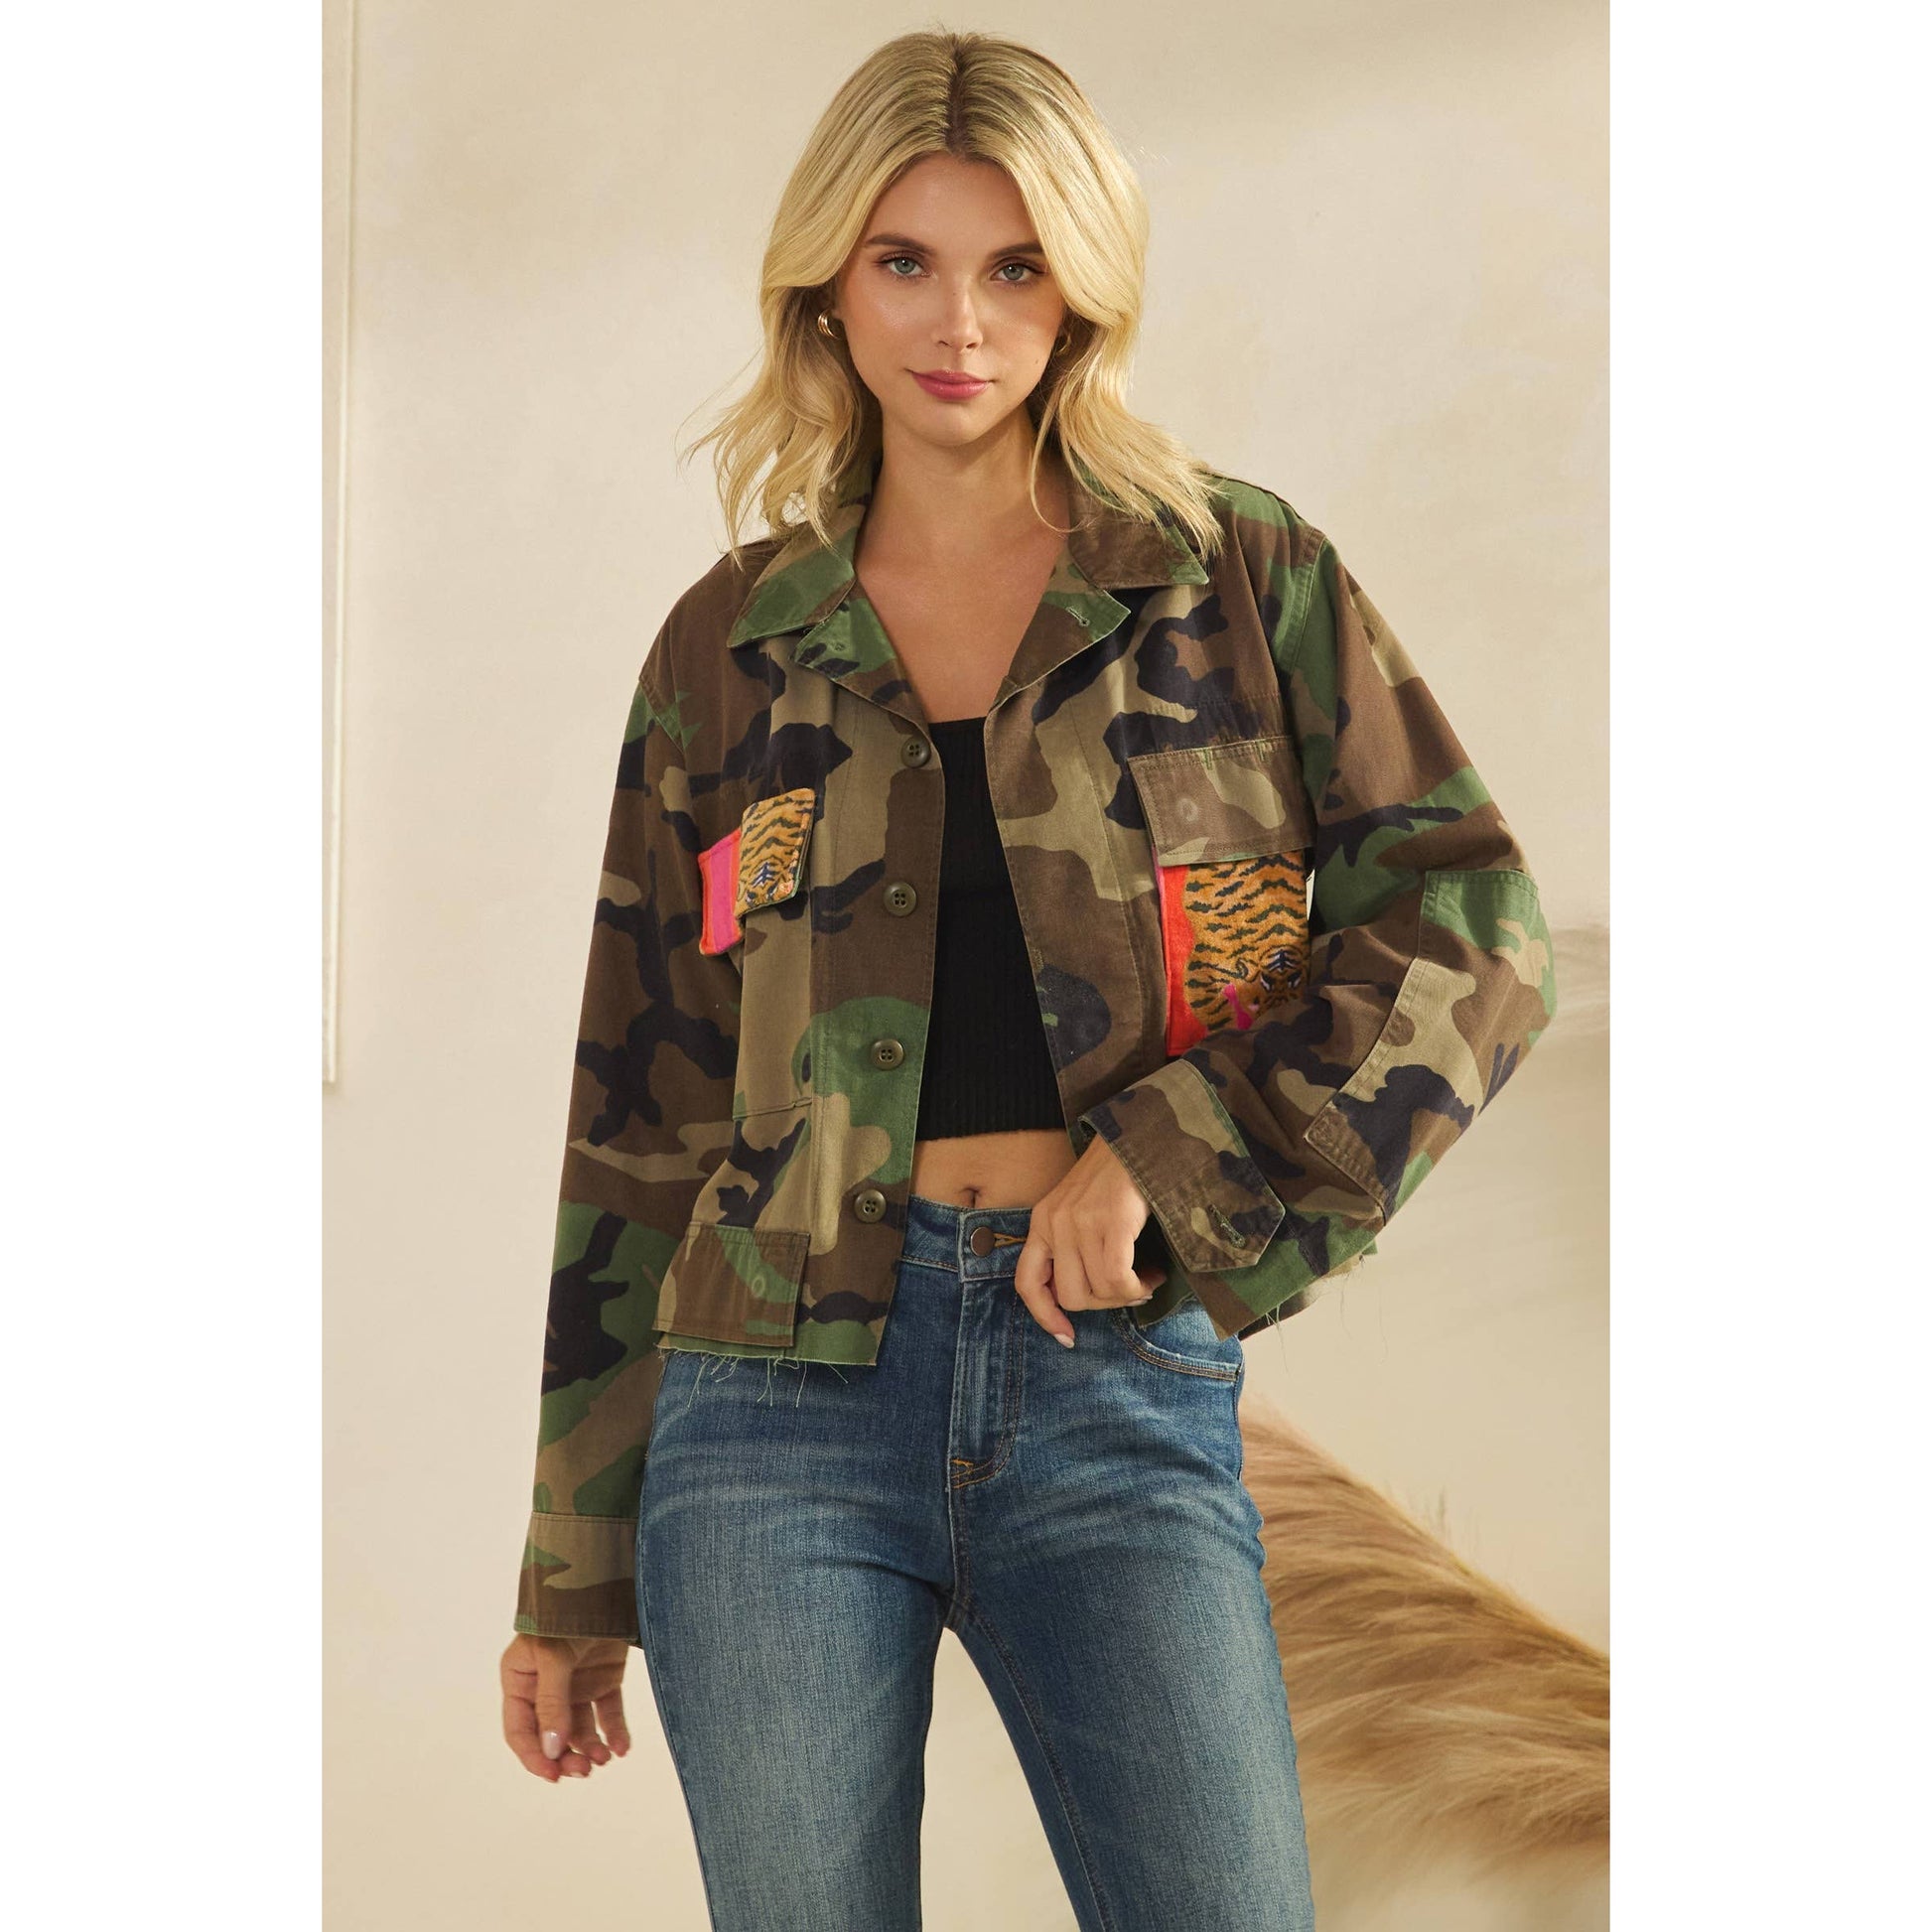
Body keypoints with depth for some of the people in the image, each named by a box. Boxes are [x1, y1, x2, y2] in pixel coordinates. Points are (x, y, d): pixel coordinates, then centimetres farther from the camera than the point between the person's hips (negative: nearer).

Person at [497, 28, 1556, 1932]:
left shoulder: (1244, 578, 7)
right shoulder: (732, 647, 9)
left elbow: (1475, 932, 0)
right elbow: (639, 1116, 11)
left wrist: (1160, 1157, -13)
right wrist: (574, 1576, 11)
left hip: (1122, 1403, -1)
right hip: (780, 1402, 1)